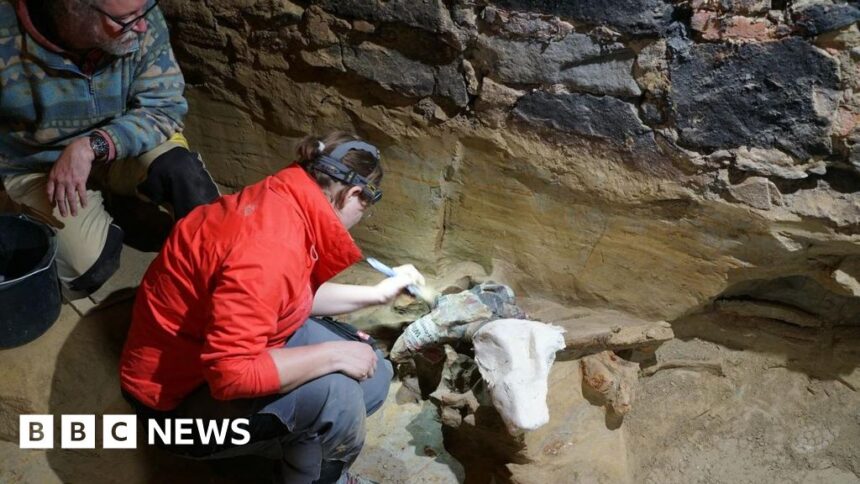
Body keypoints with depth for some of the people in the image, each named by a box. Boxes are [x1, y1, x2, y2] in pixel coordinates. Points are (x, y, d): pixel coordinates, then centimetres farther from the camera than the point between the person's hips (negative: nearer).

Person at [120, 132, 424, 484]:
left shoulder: (283, 201, -5)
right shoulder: (268, 249, -35)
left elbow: (300, 293, 11)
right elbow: (231, 372, -36)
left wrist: (376, 294, 14)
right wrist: (334, 354, -29)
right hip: (180, 395, -9)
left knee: (373, 374, 1)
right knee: (333, 392, -28)